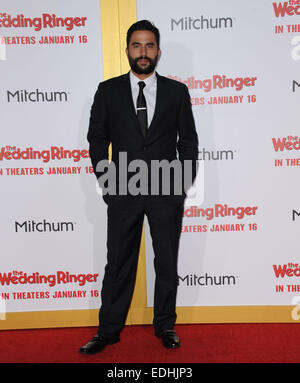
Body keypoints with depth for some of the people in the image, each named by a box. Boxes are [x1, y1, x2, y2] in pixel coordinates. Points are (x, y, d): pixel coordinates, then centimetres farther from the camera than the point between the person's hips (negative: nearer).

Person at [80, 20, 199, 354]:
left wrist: (184, 186, 0)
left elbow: (188, 141, 7)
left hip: (166, 192, 1)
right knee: (118, 264, 7)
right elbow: (97, 139, 6)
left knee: (167, 264, 10)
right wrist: (107, 185, -2)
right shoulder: (108, 90, 6)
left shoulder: (177, 91, 6)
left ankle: (165, 326, 28)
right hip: (123, 192, 0)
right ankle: (109, 330, 23)